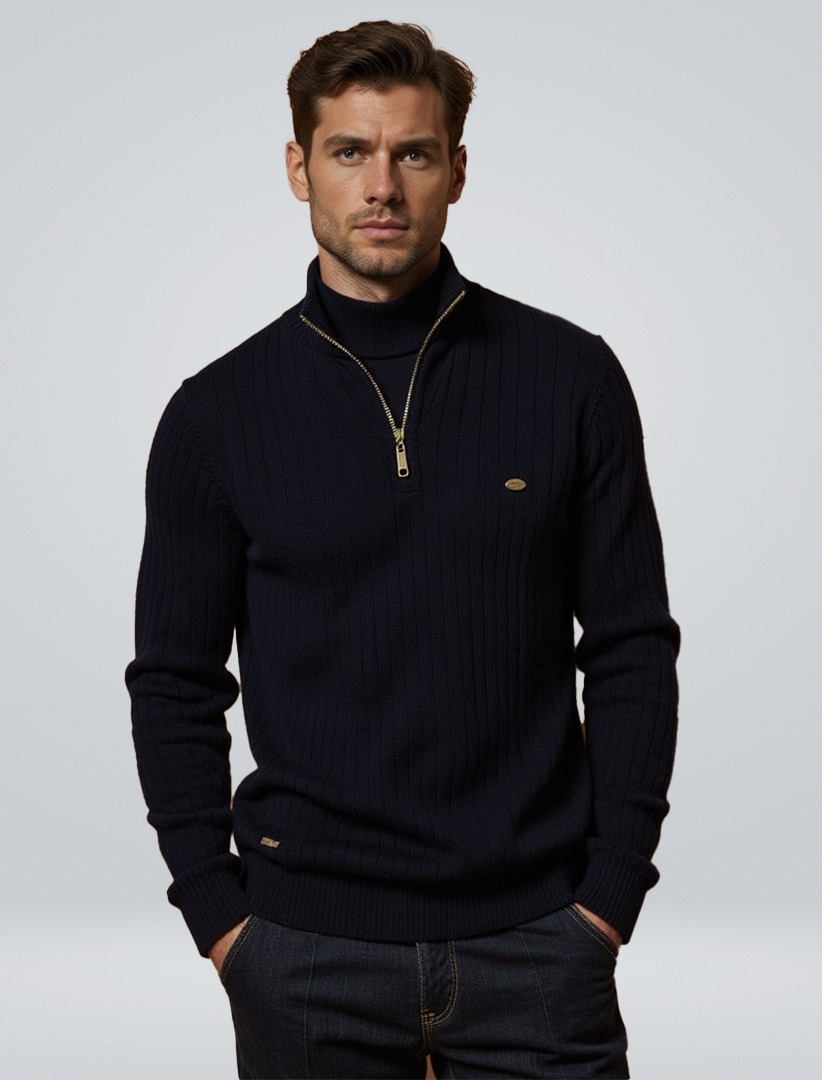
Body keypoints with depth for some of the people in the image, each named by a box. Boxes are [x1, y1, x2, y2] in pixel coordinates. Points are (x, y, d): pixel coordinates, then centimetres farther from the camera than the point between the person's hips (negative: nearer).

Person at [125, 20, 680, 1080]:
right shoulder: (218, 413, 0)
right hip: (307, 953, 0)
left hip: (536, 937, 0)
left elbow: (632, 649, 2)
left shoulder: (570, 377, 0)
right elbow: (175, 684, 4)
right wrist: (219, 917, -2)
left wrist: (612, 892, -3)